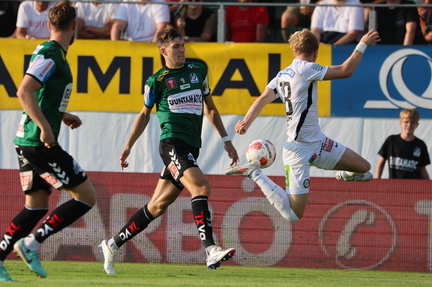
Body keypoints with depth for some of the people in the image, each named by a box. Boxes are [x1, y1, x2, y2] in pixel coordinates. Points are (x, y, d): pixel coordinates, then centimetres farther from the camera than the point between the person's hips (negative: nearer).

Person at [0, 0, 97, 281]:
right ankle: (31, 243, -8)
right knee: (87, 196, -6)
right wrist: (45, 127, -26)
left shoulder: (48, 53, 16)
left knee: (36, 207, 14)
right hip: (40, 143, -10)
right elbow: (24, 92, -24)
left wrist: (63, 116, 29)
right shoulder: (50, 55, -14)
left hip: (28, 142, 10)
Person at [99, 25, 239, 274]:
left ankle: (112, 245, 20)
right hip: (172, 141, -5)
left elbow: (210, 107, 24)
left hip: (191, 148, 5)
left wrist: (226, 139, 22)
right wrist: (128, 147, 13)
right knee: (201, 186, -27)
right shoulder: (157, 81, 3)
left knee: (157, 206, 7)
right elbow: (145, 114, 15)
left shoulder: (199, 70, 15)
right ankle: (211, 251, -35)